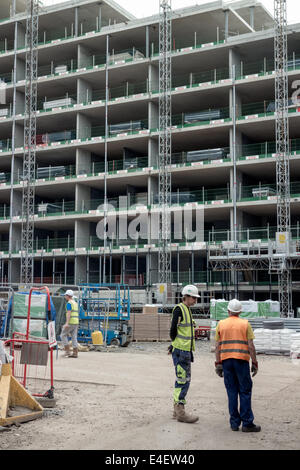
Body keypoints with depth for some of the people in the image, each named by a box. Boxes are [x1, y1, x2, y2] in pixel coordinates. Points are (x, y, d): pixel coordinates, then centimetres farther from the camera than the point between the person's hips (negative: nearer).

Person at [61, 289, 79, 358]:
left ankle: (67, 351, 0)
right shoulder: (75, 303, 19)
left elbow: (69, 313, -21)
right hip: (76, 322, 8)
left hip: (71, 322, -8)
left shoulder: (69, 303, -10)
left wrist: (67, 323, -28)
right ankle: (75, 353, 0)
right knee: (74, 337, 5)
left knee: (63, 335, 4)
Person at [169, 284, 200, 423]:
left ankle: (177, 410, 21)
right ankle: (180, 412, -7)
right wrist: (176, 345, -9)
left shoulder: (188, 310, 18)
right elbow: (173, 330, -17)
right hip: (180, 351, -10)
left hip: (186, 351, 10)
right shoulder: (179, 309, -12)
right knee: (183, 380, -9)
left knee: (182, 380, 13)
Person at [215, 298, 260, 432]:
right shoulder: (245, 324, 3)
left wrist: (218, 364, 7)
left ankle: (234, 423, 8)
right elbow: (251, 346, -3)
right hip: (241, 360, -2)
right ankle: (247, 423, -1)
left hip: (226, 360, 2)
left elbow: (217, 346, 4)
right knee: (245, 391, 2)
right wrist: (255, 363, 2)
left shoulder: (221, 324, 8)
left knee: (232, 392, 7)